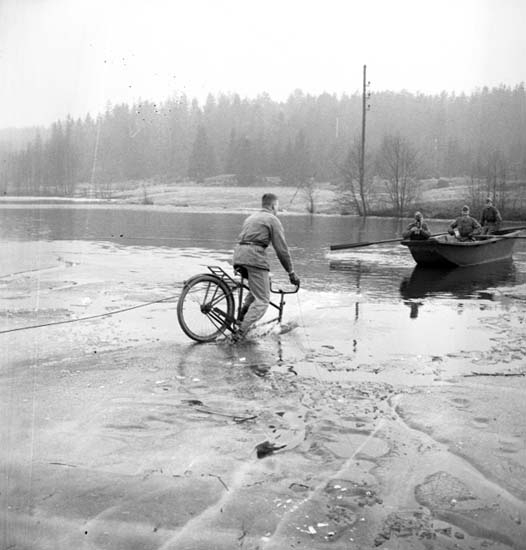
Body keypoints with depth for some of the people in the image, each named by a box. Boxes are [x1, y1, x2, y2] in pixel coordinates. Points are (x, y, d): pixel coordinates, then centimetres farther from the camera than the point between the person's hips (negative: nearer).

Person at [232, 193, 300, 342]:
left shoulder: (251, 217, 28)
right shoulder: (273, 220, 5)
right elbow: (282, 249, 1)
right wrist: (291, 272, 7)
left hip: (238, 256, 8)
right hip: (255, 257, -8)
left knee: (261, 283, 29)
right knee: (262, 301, -4)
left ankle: (242, 316, 12)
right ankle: (240, 332, -19)